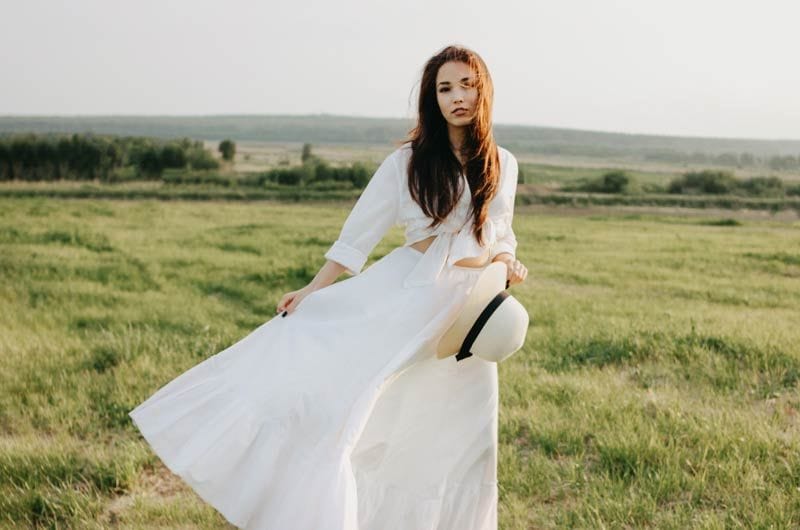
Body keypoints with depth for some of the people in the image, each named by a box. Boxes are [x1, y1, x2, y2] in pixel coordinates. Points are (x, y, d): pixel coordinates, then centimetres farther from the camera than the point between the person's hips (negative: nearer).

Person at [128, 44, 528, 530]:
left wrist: (509, 263, -5)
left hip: (470, 306, 3)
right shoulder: (408, 161, -3)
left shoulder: (503, 164, 7)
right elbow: (359, 232, -1)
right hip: (406, 289, -3)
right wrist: (313, 289, -5)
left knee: (456, 441, 8)